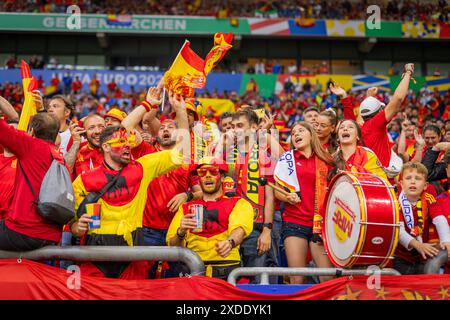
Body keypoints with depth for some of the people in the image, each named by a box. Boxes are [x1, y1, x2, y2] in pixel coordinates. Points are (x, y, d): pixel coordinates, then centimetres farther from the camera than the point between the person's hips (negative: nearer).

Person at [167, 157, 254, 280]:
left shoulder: (239, 204, 15)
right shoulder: (185, 208, 21)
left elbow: (239, 228, -6)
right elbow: (173, 246, 13)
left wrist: (230, 242, -29)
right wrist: (181, 232, -10)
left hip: (227, 267, -1)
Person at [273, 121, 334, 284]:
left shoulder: (325, 160, 11)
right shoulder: (287, 158, 8)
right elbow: (277, 190, 7)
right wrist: (288, 197, -13)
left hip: (320, 223, 1)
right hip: (294, 223, -1)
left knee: (328, 278, -4)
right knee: (296, 279, -3)